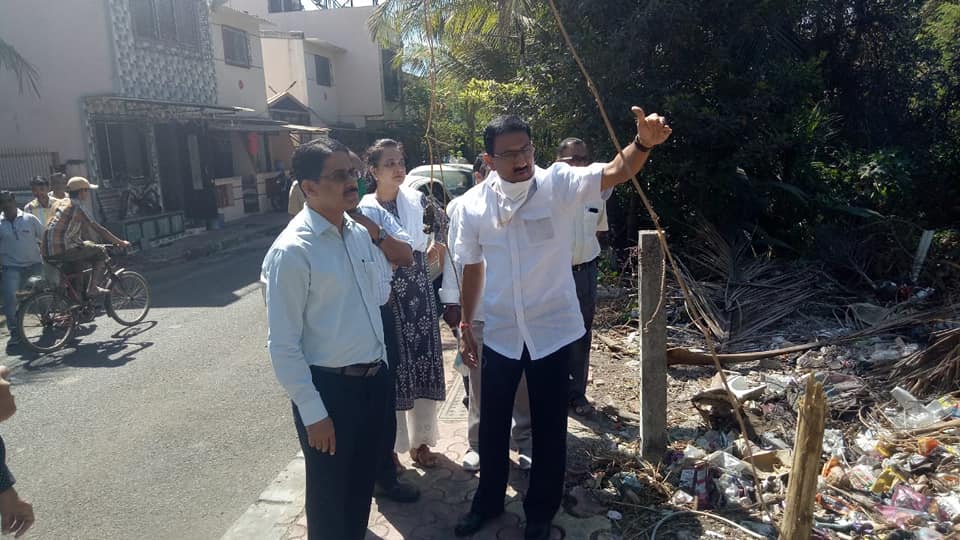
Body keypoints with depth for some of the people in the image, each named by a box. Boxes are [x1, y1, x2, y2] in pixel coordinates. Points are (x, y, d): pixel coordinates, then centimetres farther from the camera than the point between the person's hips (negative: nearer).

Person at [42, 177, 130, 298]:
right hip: (62, 251, -9)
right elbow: (97, 228, -11)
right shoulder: (76, 207, -9)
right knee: (100, 252, 0)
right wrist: (120, 242, -4)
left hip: (48, 253, 9)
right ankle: (92, 288, -6)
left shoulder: (59, 203, 19)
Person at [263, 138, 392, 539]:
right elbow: (283, 345, -17)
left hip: (374, 379, 7)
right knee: (330, 494, 14)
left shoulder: (361, 233, 3)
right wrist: (313, 412, -15)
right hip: (329, 387, -6)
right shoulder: (292, 251, -19)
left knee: (362, 484, 23)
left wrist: (380, 364, 13)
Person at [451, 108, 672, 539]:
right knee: (492, 423, 16)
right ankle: (488, 501, 40)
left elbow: (615, 172, -29)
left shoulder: (559, 184, -12)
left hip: (552, 330, -2)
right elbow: (472, 268, 6)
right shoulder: (473, 204, -5)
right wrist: (465, 325, 10)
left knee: (548, 427, 12)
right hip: (499, 333, 2)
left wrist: (643, 143, -50)